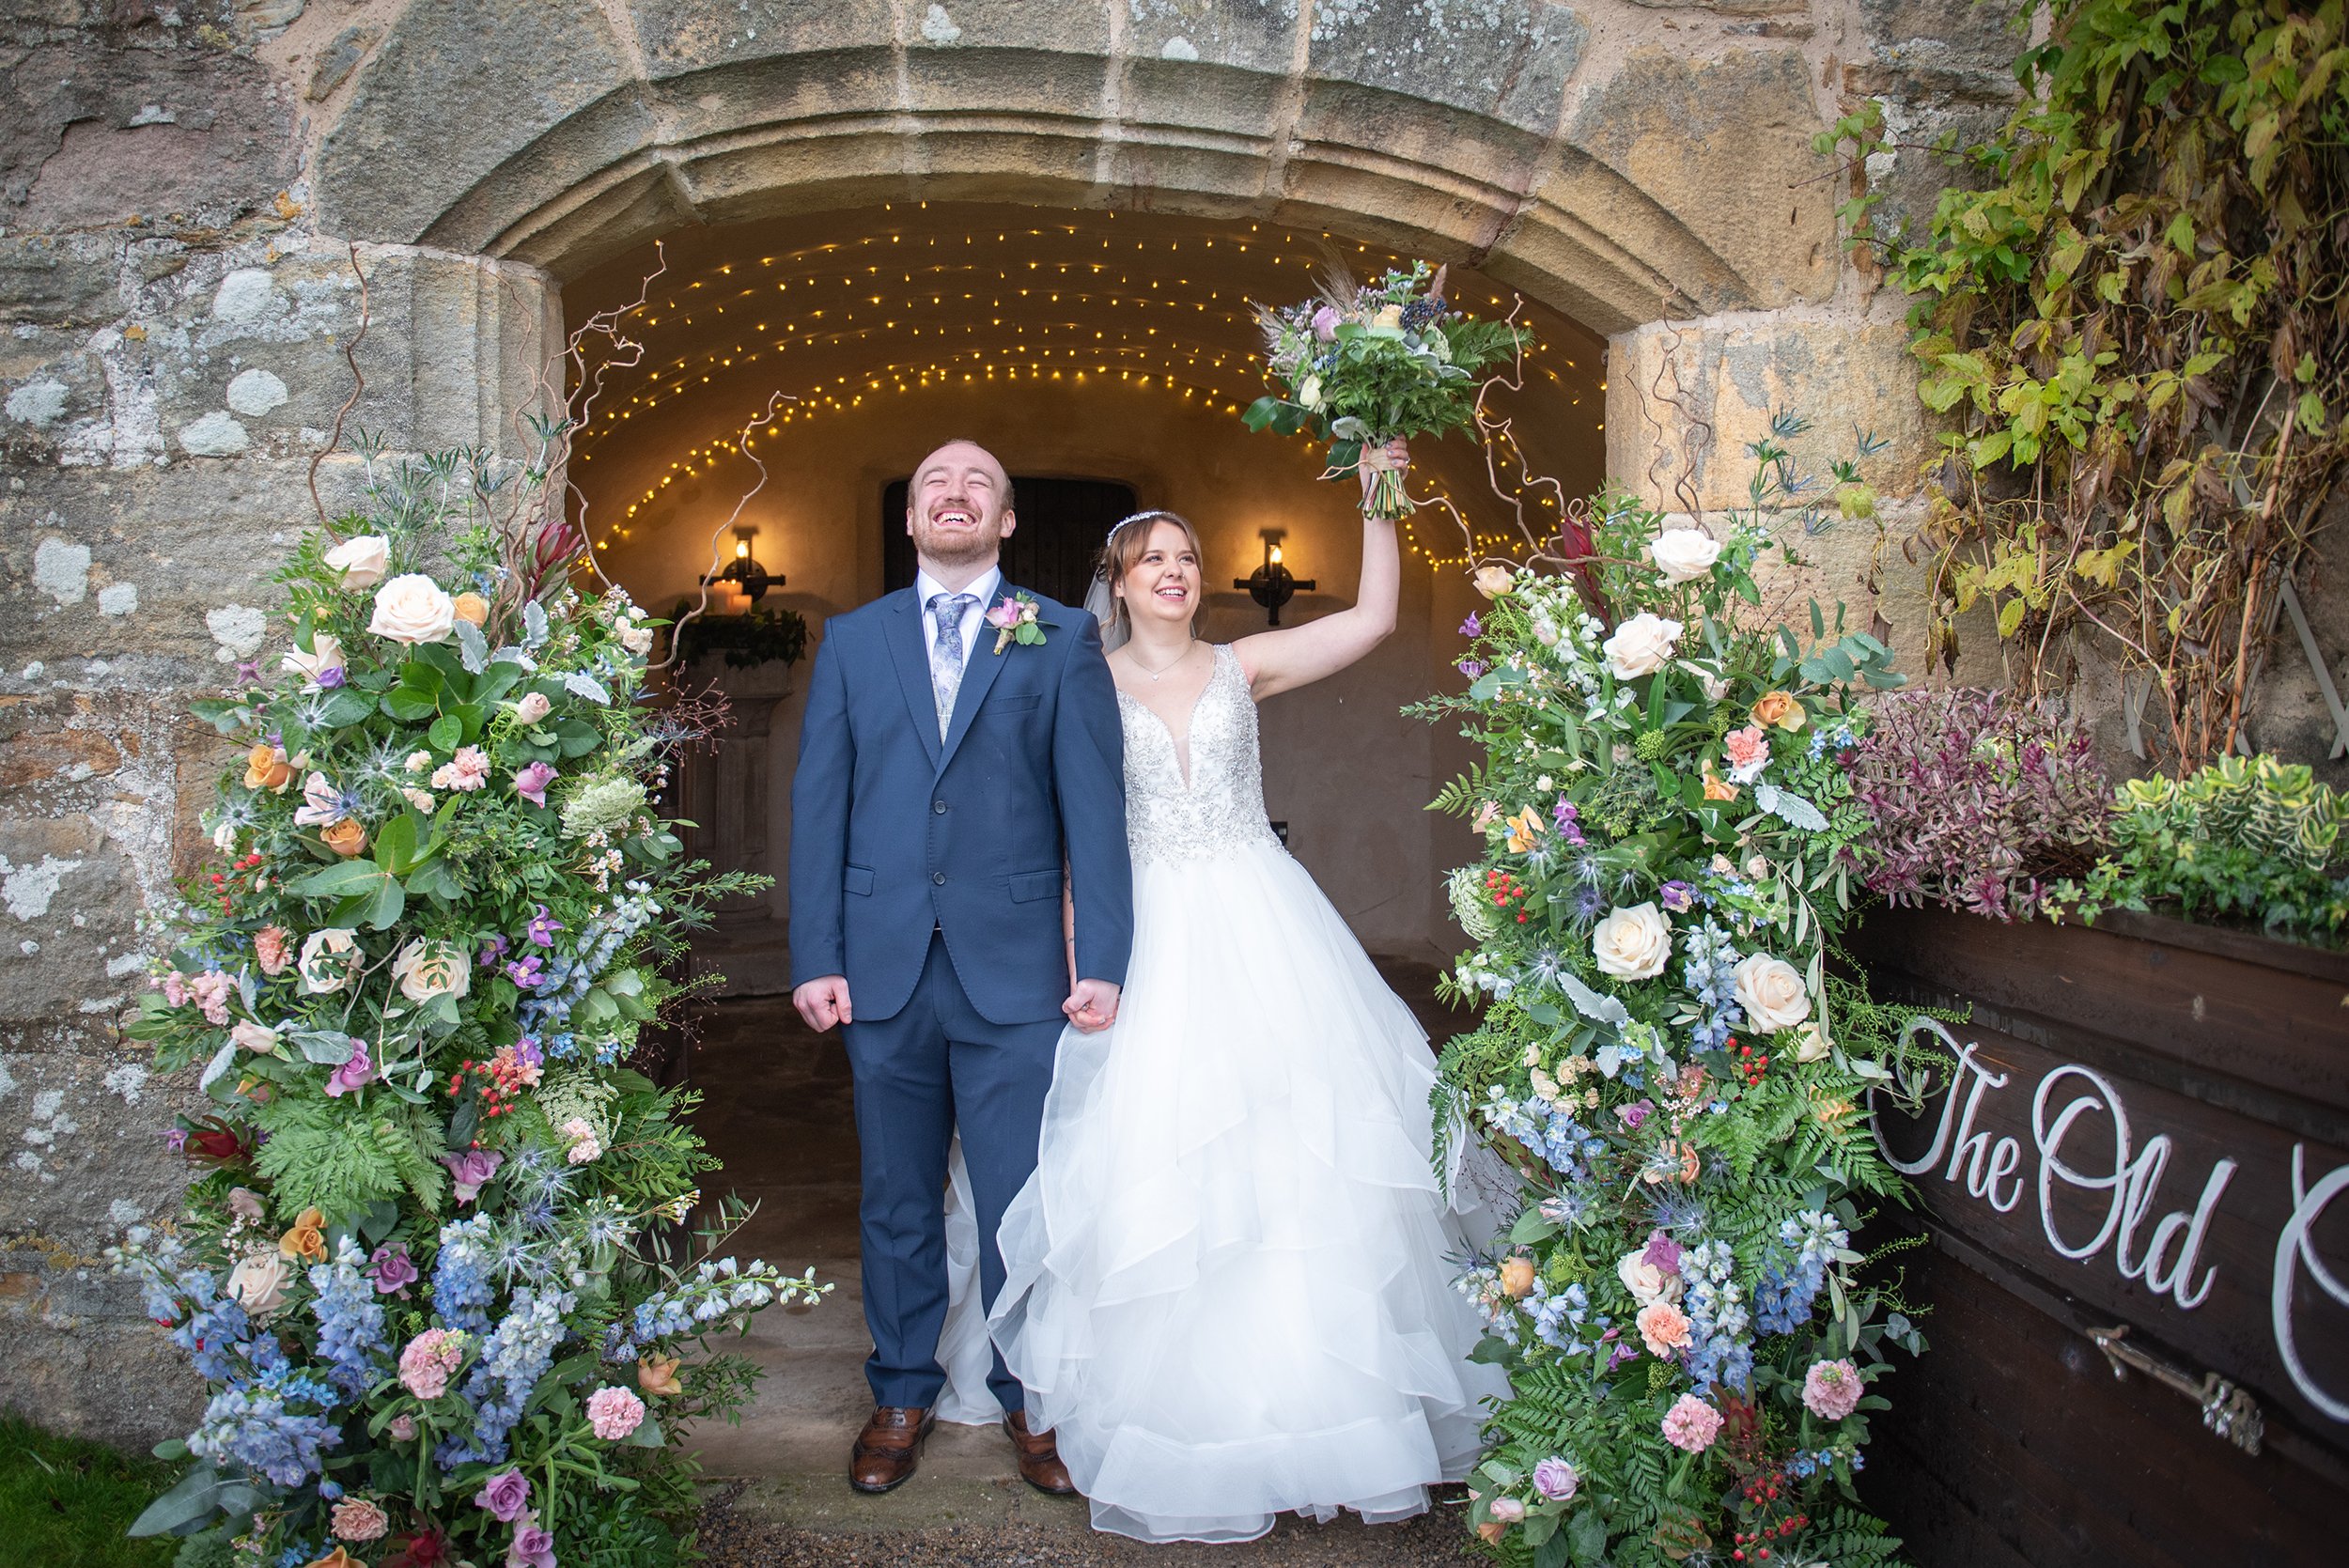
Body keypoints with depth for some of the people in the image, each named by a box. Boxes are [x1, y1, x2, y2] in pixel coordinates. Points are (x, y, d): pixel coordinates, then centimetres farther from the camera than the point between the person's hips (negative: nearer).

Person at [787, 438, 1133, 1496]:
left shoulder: (1062, 639, 6)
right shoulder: (852, 641, 12)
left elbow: (1093, 804, 0)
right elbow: (819, 804, 7)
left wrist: (1103, 961, -7)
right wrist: (815, 957, -1)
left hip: (1014, 971, -2)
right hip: (882, 968, 2)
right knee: (896, 1203, 13)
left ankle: (1031, 1397, 24)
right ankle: (902, 1396, 30)